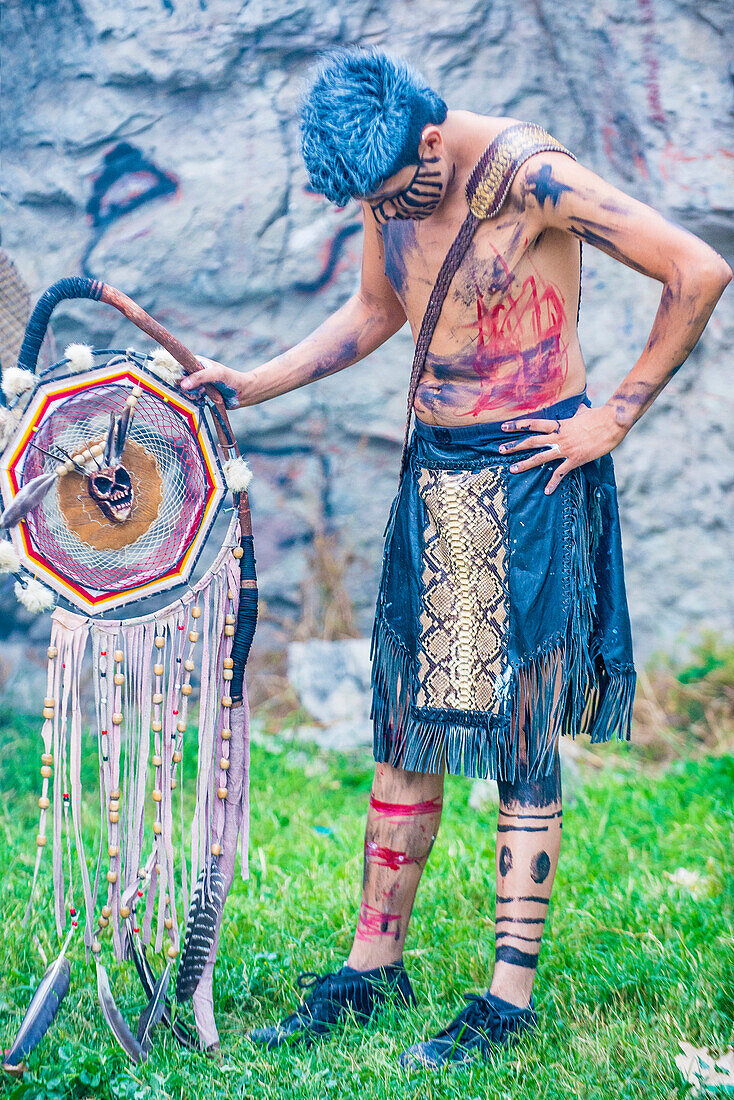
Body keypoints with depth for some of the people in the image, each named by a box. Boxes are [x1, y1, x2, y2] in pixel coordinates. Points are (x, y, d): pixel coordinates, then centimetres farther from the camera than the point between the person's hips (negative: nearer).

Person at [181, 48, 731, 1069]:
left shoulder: (530, 174, -18)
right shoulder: (390, 185, 3)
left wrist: (615, 417, -14)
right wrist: (254, 384, 12)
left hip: (530, 477, -7)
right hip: (433, 475, 7)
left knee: (518, 735, -2)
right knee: (409, 725, 9)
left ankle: (511, 995, 6)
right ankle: (374, 963, 19)